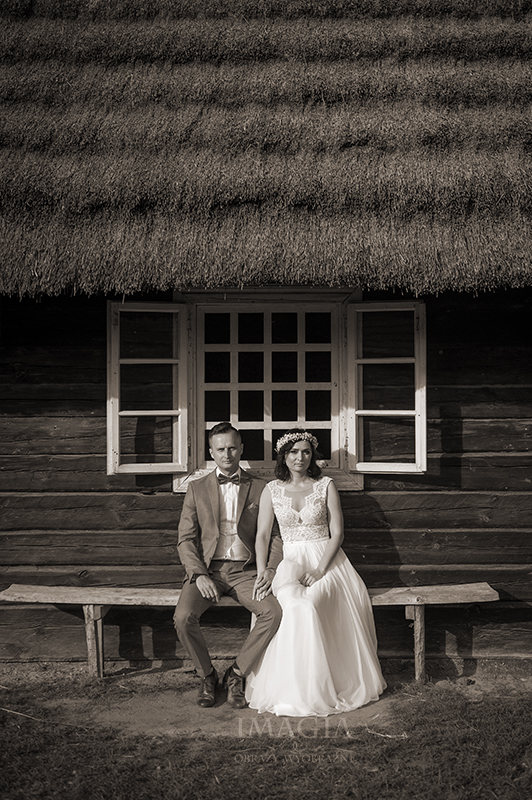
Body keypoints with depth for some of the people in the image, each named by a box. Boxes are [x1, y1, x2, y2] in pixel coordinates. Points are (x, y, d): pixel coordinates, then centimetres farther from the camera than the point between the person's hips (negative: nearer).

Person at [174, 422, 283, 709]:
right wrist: (199, 575, -12)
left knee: (273, 612, -27)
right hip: (206, 569, 0)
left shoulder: (260, 489, 9)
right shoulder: (197, 489, 8)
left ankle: (236, 674, -6)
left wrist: (270, 569, -10)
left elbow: (276, 535, 8)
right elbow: (186, 539, 4)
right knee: (183, 617, -28)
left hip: (244, 571, 0)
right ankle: (207, 675, 0)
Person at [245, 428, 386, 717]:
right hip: (289, 562, 1)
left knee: (310, 604, -31)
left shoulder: (326, 486, 4)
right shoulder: (272, 490, 8)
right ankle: (293, 691, -20)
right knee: (296, 606, -31)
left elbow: (337, 533, 0)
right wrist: (262, 573, -10)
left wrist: (319, 570, -13)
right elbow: (262, 535, 6)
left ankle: (320, 689, -16)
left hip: (326, 560, -1)